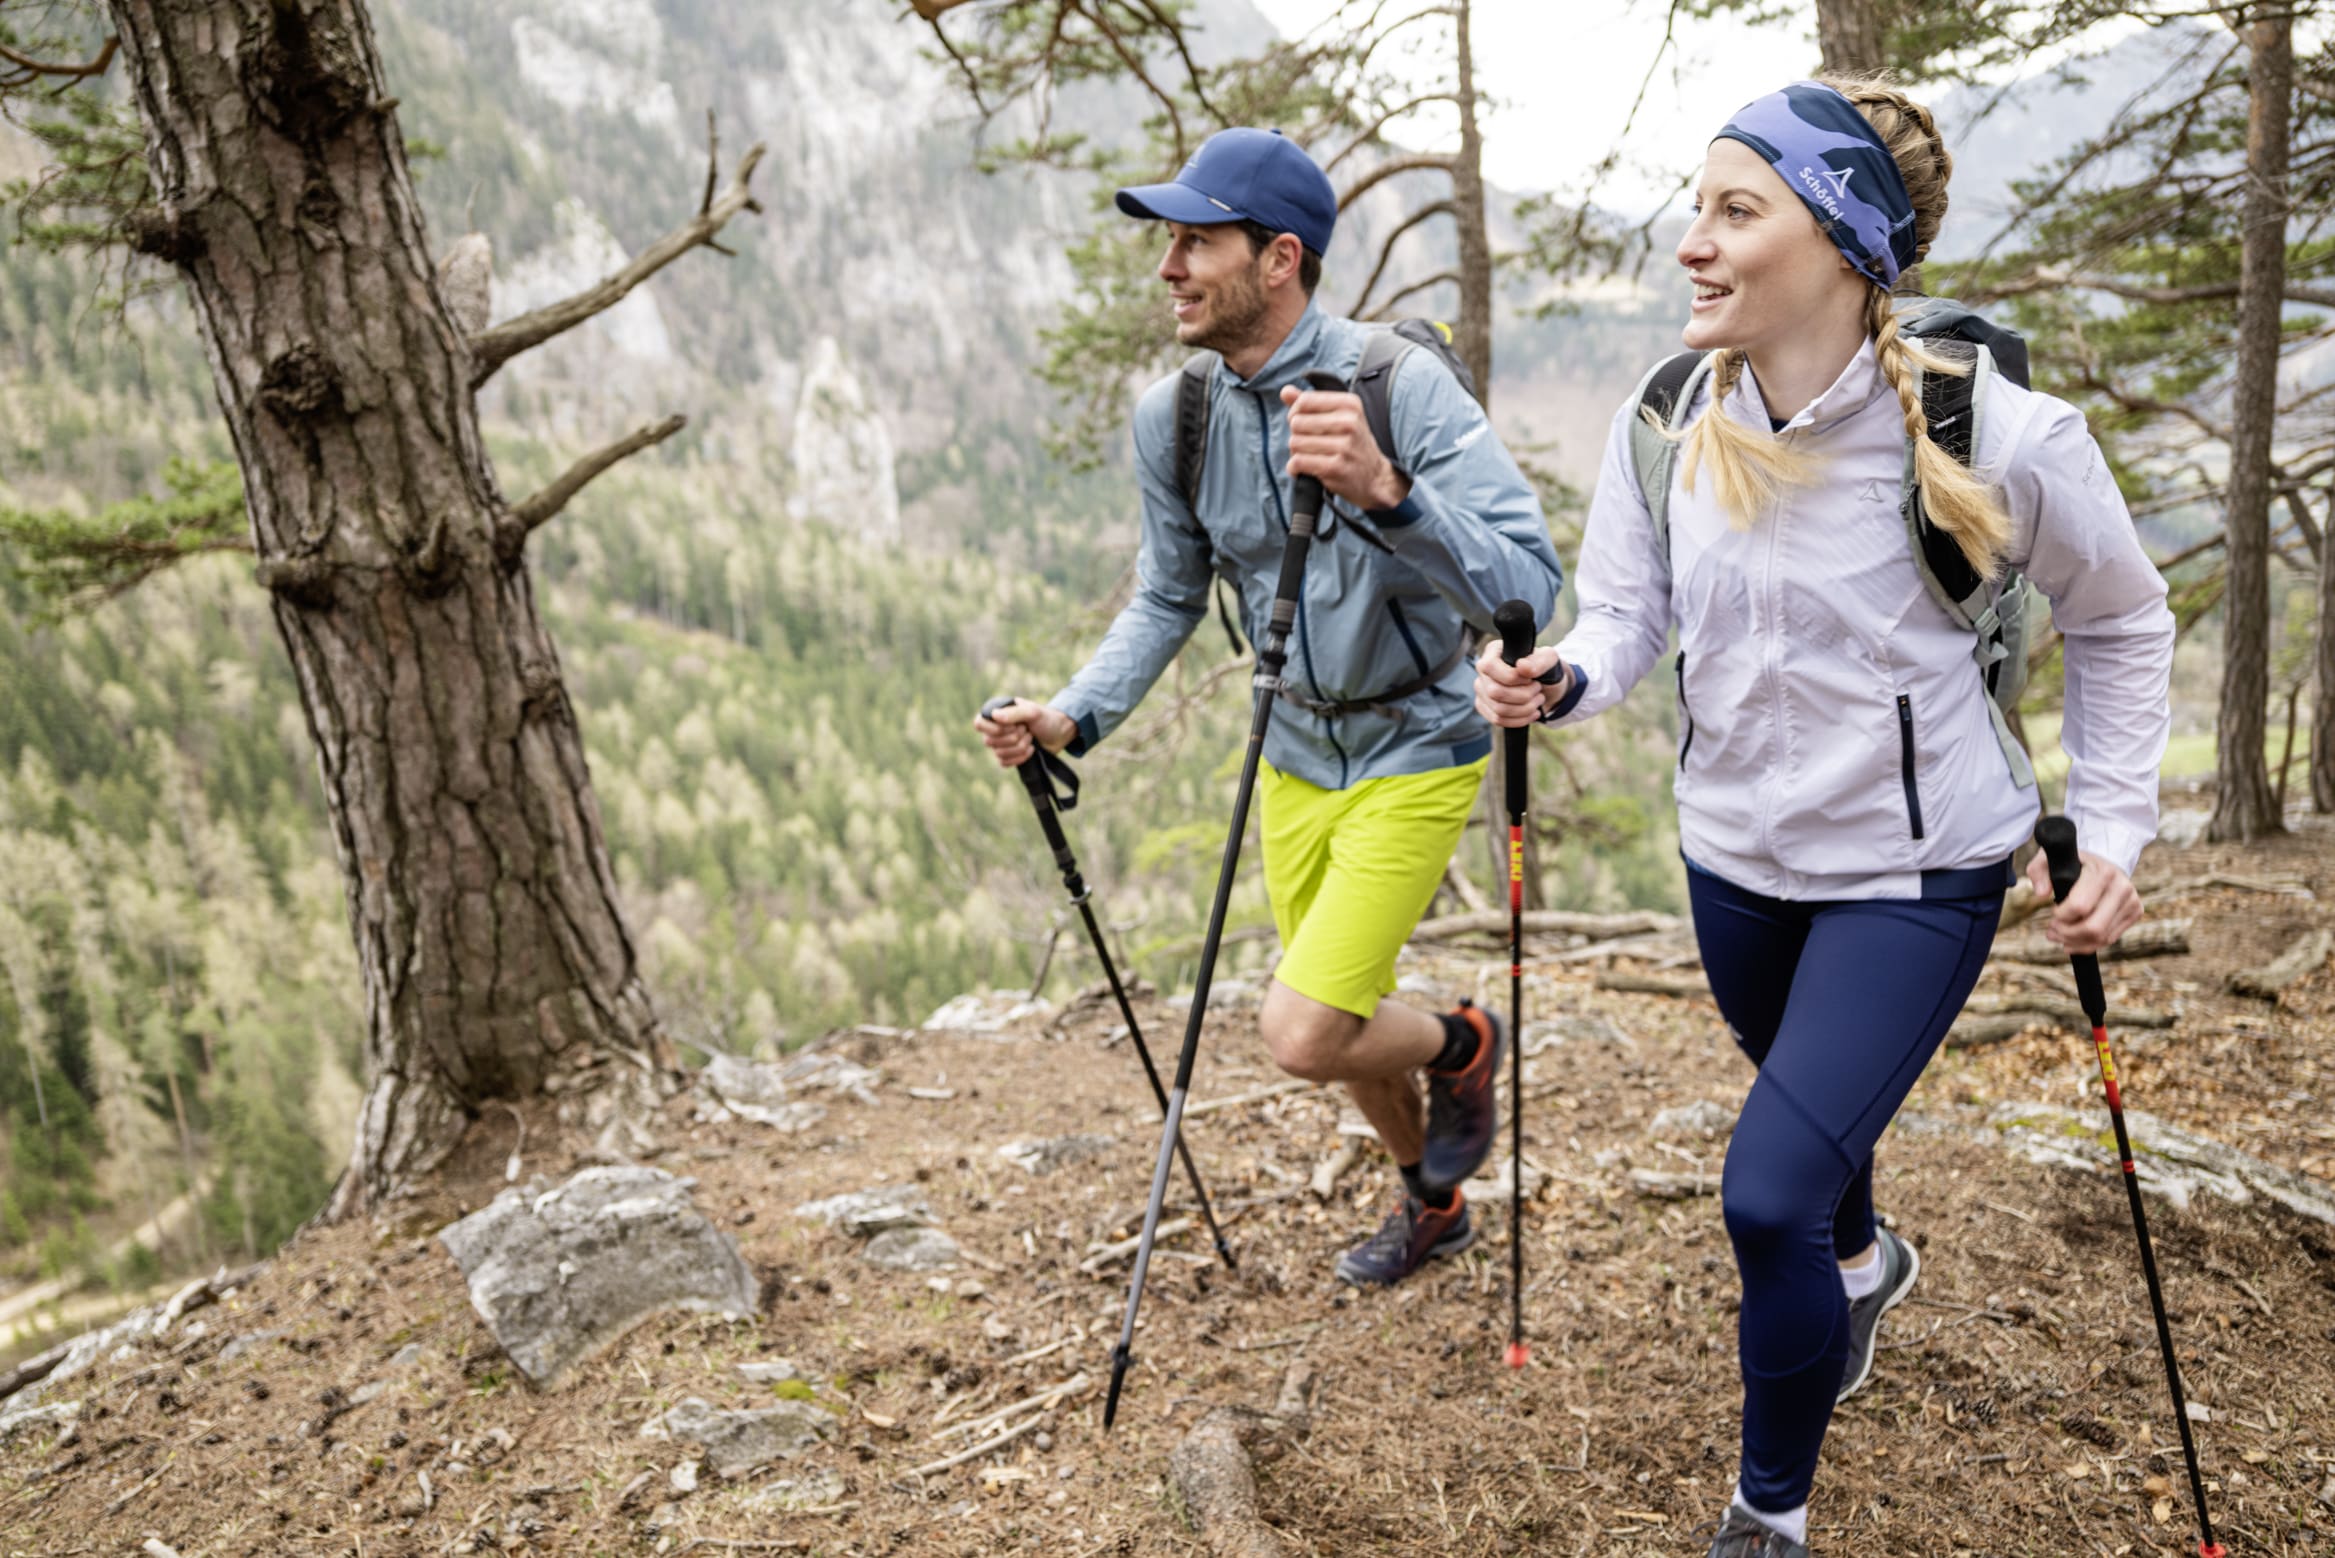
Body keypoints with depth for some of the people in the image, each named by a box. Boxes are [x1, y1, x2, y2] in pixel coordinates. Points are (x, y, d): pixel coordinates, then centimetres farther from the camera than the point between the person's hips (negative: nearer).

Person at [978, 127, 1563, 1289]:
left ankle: (1459, 1047, 19)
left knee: (1301, 1036, -16)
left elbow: (1527, 588, -32)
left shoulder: (1403, 385, -24)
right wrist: (1075, 717, -9)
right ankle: (1429, 1203, 48)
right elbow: (1168, 598, 6)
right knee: (1337, 1023, 19)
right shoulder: (1171, 416, -8)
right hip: (1293, 754, 6)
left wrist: (1384, 492, -48)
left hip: (1413, 752, -5)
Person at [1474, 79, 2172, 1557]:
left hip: (1915, 873, -5)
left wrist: (2115, 833, -7)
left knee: (1768, 1196, -15)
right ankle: (1861, 1260, 66)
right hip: (1735, 852, 5)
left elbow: (2123, 629, -5)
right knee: (1812, 1106, 29)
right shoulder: (1667, 424, -11)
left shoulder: (1999, 437, -21)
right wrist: (1560, 680, -25)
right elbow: (1626, 614, -3)